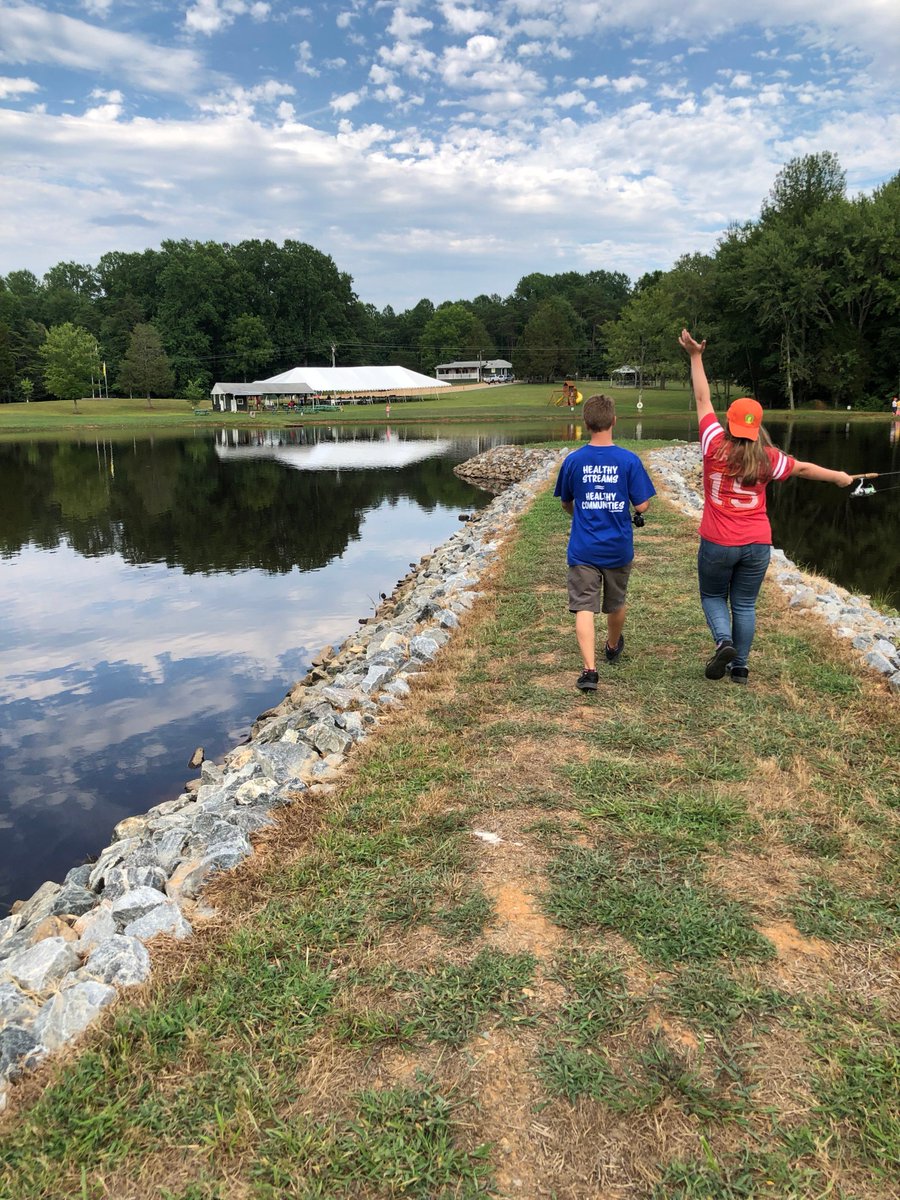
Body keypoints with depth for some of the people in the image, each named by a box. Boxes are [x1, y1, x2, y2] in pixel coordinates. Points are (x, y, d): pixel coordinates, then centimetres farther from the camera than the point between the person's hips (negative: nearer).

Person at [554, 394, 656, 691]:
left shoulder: (573, 460, -6)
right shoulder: (629, 460, -10)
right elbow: (642, 506, -9)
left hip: (583, 549, -1)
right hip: (618, 548, 1)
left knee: (584, 607, -2)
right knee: (616, 603, 22)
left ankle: (590, 669, -14)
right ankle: (613, 647, 46)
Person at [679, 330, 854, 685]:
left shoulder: (715, 445, -8)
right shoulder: (768, 458, -1)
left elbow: (702, 400, 0)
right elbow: (804, 468, 16)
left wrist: (695, 357, 7)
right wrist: (838, 476, 34)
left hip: (717, 543, -2)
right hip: (757, 545, 2)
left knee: (712, 596, 17)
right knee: (745, 604, 13)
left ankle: (724, 642, -7)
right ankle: (740, 668, 18)